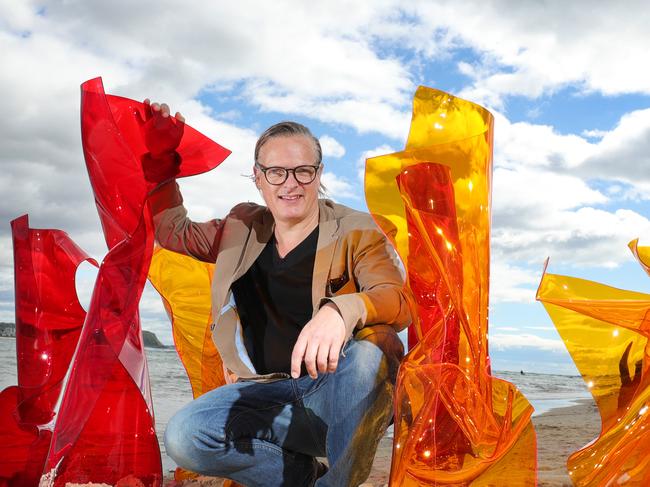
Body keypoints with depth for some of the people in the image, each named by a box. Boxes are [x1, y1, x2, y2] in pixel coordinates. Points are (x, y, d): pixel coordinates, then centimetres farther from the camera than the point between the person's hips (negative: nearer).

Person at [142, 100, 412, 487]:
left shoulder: (355, 232, -5)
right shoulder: (242, 230, 11)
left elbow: (398, 299, -23)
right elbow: (173, 231, 26)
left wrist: (342, 309, -45)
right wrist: (160, 158, 14)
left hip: (348, 395, -4)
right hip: (271, 392, 4)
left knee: (365, 352, -38)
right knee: (184, 436, -23)